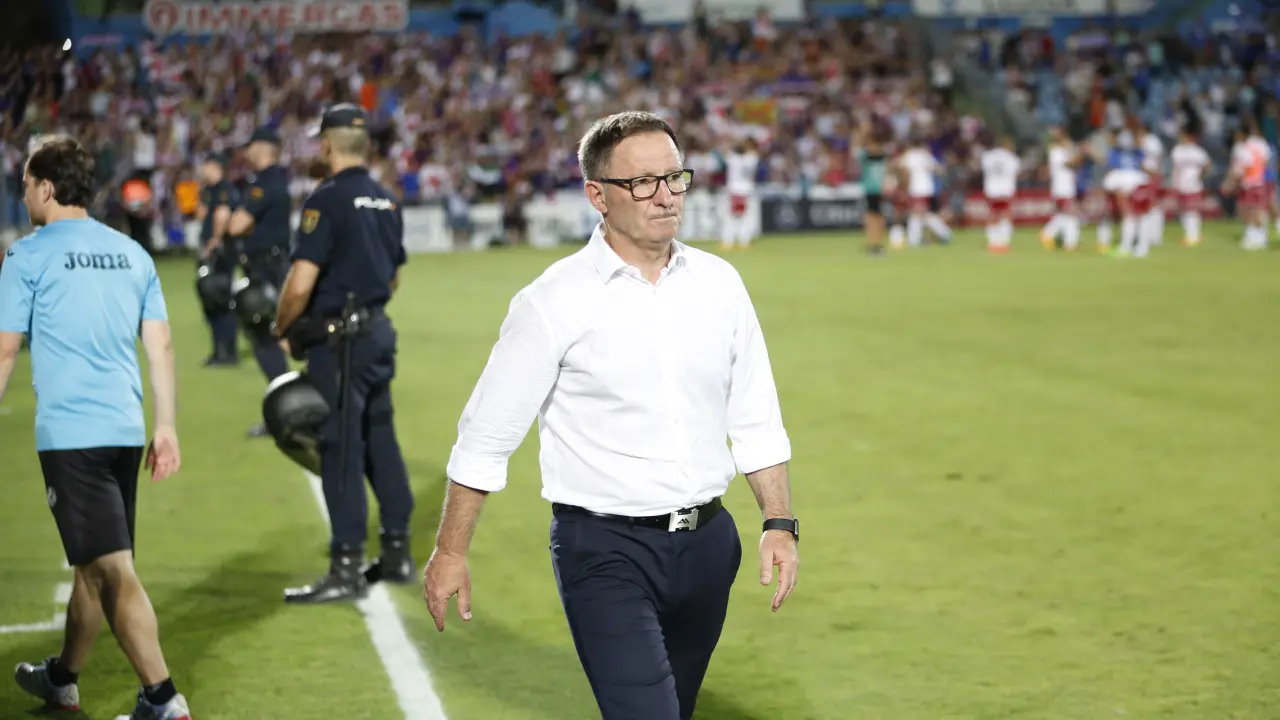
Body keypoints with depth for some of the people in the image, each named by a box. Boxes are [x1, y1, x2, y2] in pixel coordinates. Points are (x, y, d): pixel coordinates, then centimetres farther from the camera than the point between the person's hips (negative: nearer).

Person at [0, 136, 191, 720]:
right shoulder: (132, 252, 13)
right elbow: (160, 347, 11)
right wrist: (166, 426, 14)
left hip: (69, 434, -6)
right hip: (125, 429, 6)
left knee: (112, 569, -9)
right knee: (93, 564, 19)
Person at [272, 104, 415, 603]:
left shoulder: (328, 200, -15)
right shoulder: (386, 201, 10)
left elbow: (300, 284, -20)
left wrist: (282, 328, -5)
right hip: (379, 332, 8)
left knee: (340, 449, -5)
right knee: (380, 440, 15)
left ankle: (347, 569, -3)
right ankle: (397, 553, 22)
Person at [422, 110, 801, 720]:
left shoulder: (718, 283, 5)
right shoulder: (554, 302, -8)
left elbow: (756, 420, 12)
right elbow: (487, 436, -3)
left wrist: (780, 524, 5)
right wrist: (450, 552, 0)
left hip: (706, 543, 5)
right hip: (605, 553, -5)